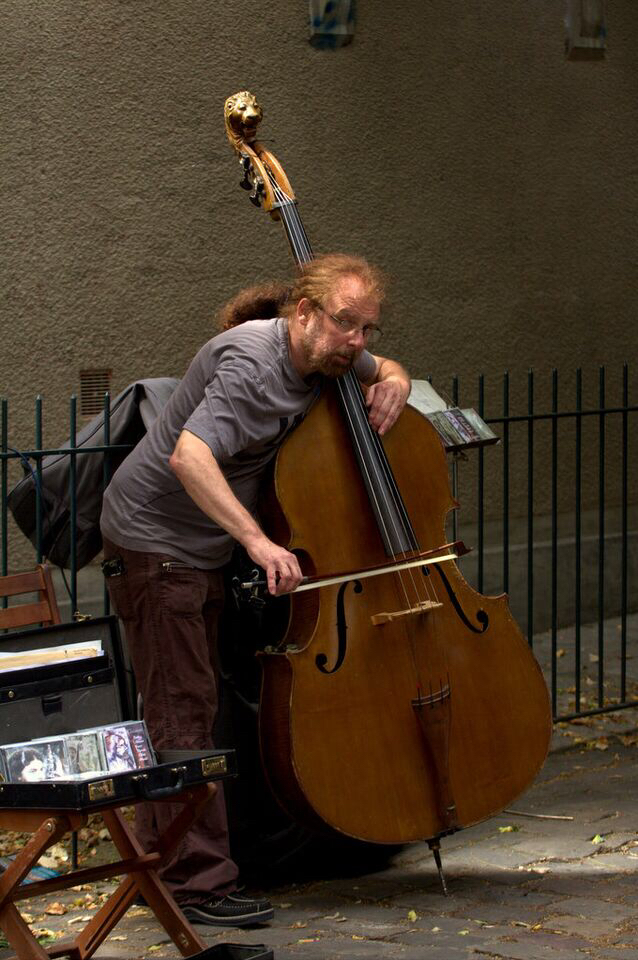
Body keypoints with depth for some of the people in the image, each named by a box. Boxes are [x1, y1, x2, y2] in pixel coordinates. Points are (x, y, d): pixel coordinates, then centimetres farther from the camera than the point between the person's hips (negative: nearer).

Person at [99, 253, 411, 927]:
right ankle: (199, 882, -6)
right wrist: (257, 541, -48)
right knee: (183, 713, -9)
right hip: (154, 538, -10)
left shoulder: (323, 357, 0)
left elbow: (385, 368, 22)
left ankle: (160, 864, 25)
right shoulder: (254, 364, -27)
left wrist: (390, 385, -3)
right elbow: (190, 455, -41)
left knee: (184, 708, 15)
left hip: (202, 545, 10)